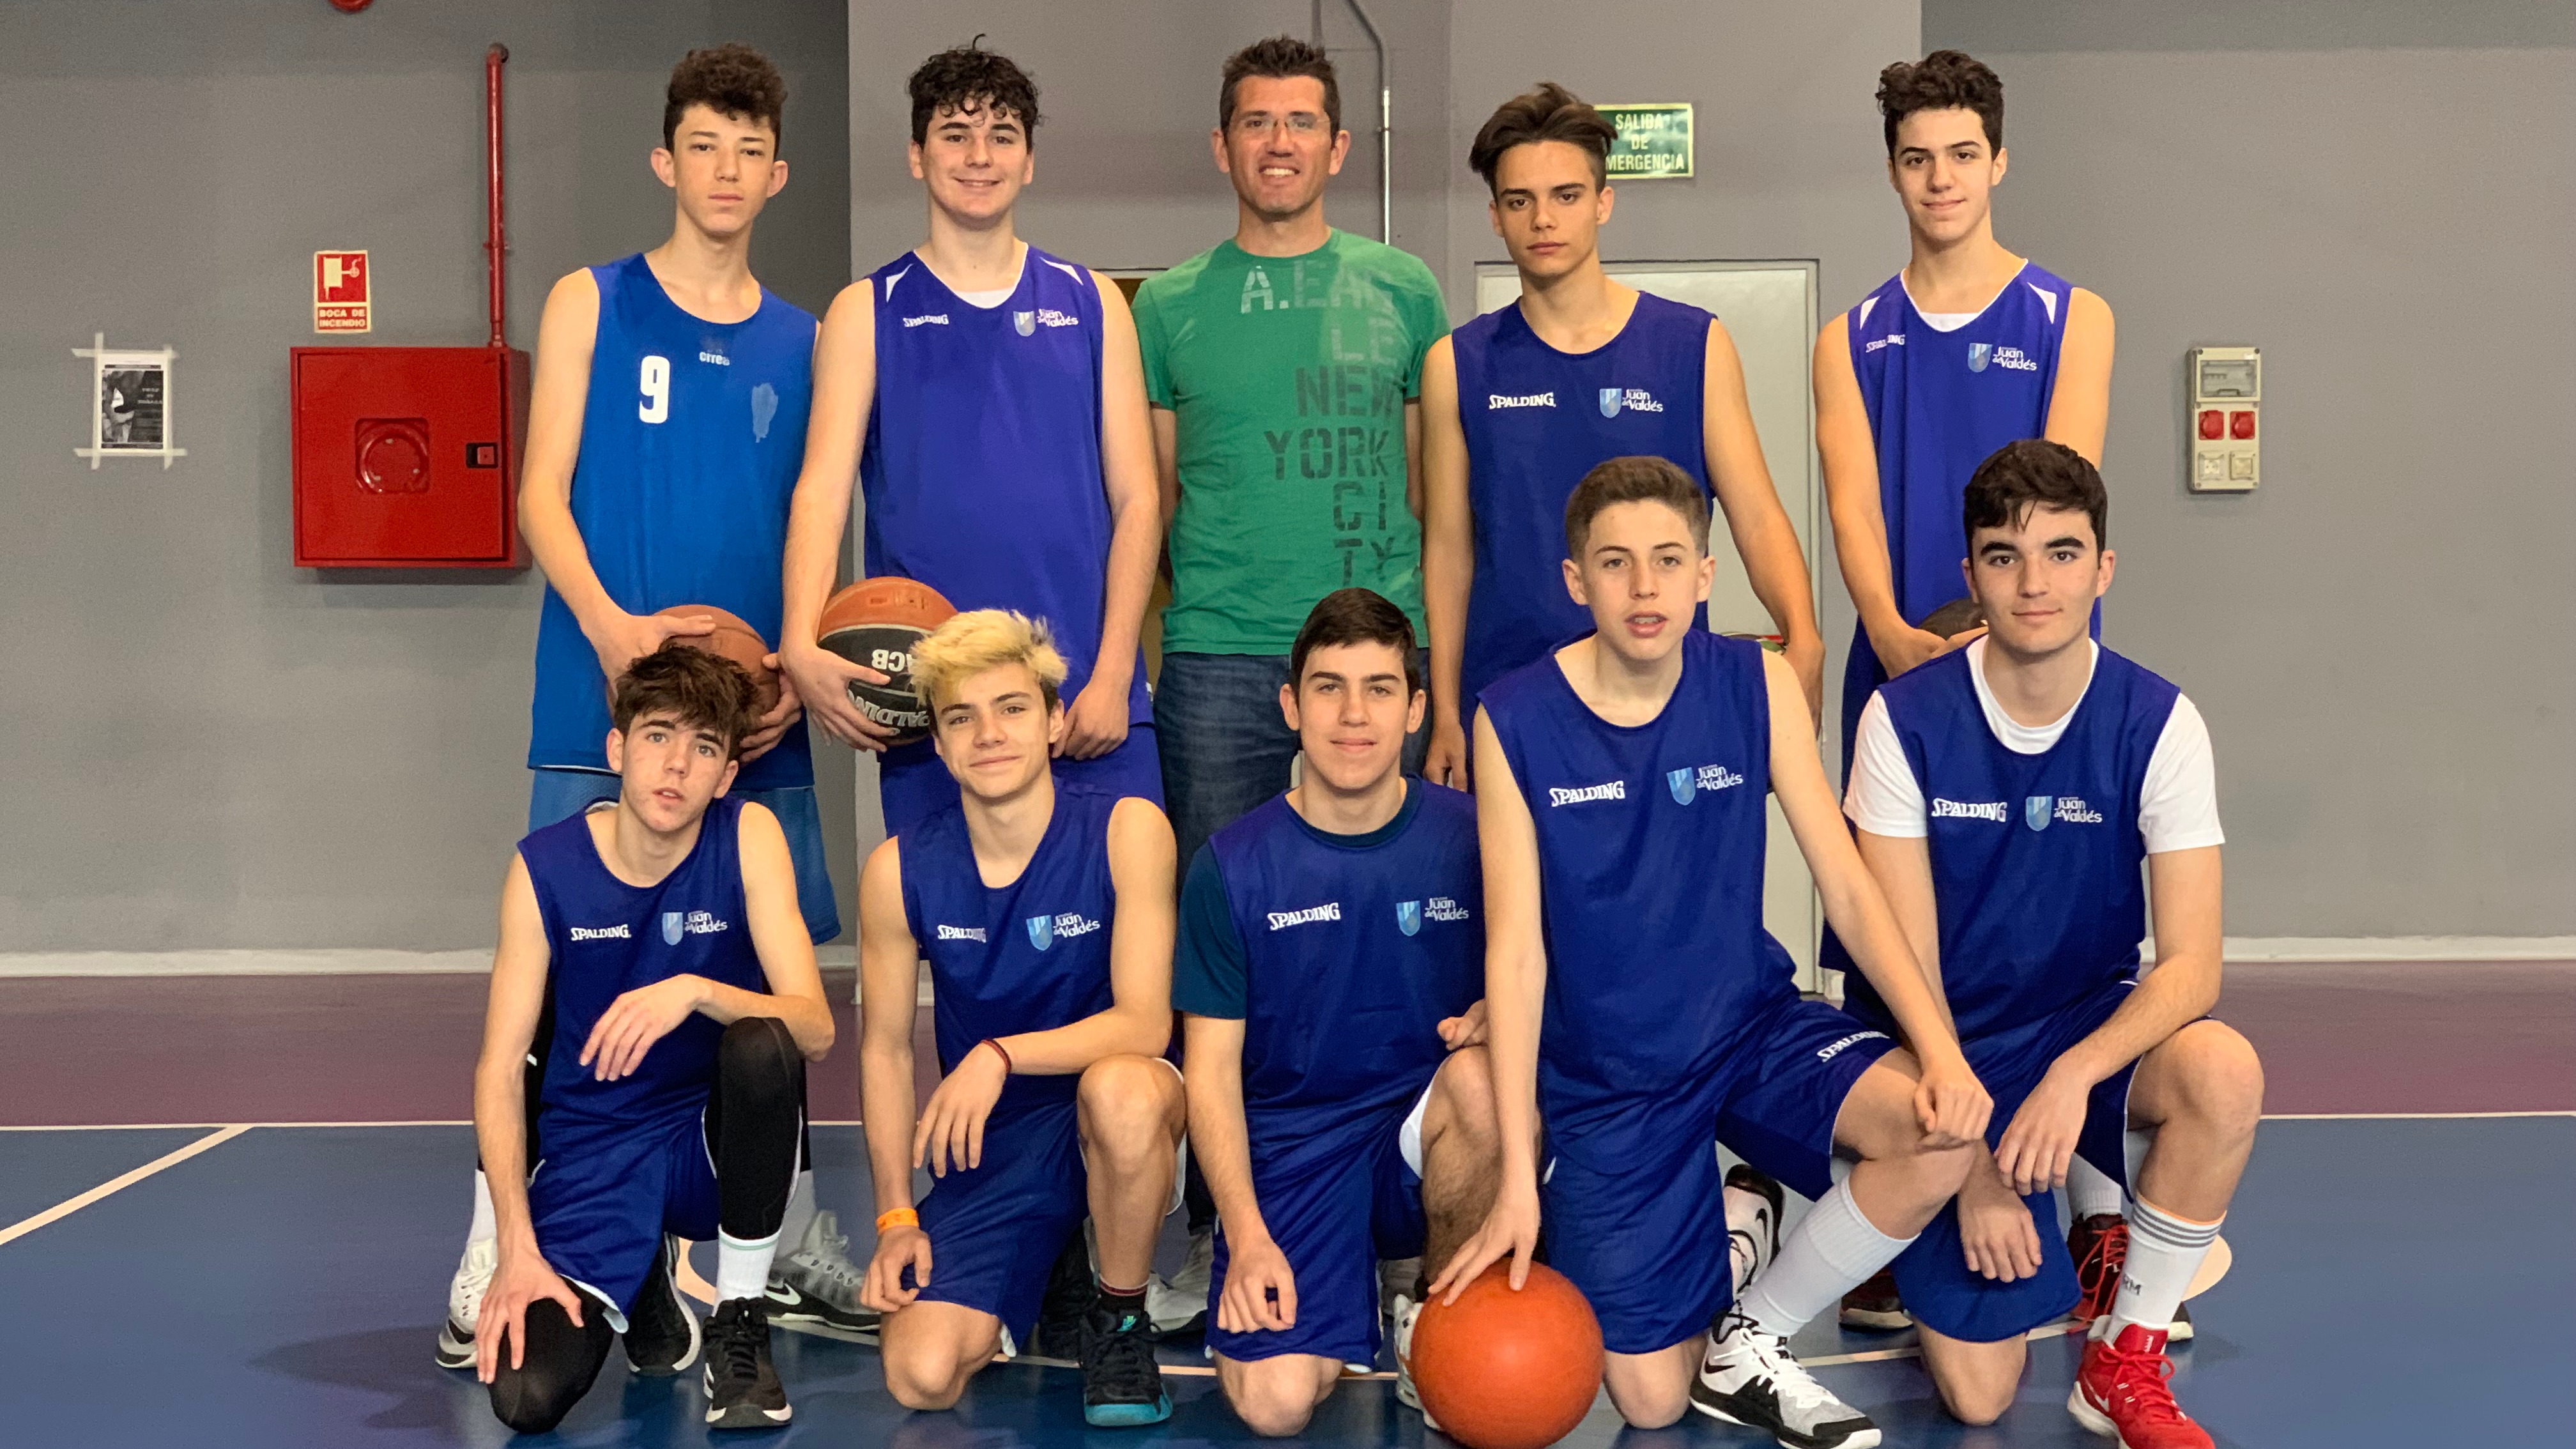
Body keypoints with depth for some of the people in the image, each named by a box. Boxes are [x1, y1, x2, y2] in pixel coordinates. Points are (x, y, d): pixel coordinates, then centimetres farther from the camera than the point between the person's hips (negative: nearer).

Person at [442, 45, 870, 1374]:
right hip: (603, 712, -3)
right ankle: (494, 1281, 1)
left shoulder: (801, 341, 14)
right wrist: (608, 623, -18)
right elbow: (542, 491, 0)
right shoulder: (593, 305, 6)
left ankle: (797, 1260, 19)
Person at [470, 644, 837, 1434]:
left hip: (717, 1141, 0)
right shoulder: (544, 867, -9)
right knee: (527, 1396, -22)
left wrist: (694, 992, -37)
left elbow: (814, 1028, -18)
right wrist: (519, 1249, -17)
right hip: (592, 1156, 0)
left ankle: (741, 1324, -12)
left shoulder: (750, 836, -10)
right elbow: (500, 1072, -8)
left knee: (761, 1045, -34)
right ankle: (642, 1286, 15)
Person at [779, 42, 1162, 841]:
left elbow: (1136, 498, 7)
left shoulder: (1090, 303, 11)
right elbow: (822, 489, -4)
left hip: (1088, 703, 1)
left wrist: (1112, 671, -6)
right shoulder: (869, 312, 7)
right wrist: (801, 644, -22)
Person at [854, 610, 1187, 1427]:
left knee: (1121, 1088, -40)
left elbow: (1145, 1024, -19)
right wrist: (896, 1216, 0)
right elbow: (886, 1048, 5)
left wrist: (998, 1055, -32)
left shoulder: (1125, 832, -13)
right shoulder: (899, 873, -6)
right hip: (990, 1145, 2)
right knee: (922, 1378, -17)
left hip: (1118, 1116, -2)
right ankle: (1034, 1284, 20)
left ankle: (1120, 1320, -11)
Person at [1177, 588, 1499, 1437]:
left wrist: (1494, 1017, -17)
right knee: (1274, 1403, -23)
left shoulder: (1471, 837, -2)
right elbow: (1213, 1067, -2)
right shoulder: (1233, 866, -3)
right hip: (1289, 1148, -1)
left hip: (1425, 1142, 1)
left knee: (1481, 1079, -34)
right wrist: (1248, 1239, -13)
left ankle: (1441, 1316, -6)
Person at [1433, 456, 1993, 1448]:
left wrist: (1940, 1051, -21)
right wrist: (1516, 1179, -16)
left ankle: (1748, 1343, -2)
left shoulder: (1757, 686, -6)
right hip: (1606, 1078, -2)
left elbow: (1847, 888, -6)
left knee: (1941, 1137, -27)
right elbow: (1515, 949, -12)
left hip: (1754, 1028, 2)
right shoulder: (1515, 721, -12)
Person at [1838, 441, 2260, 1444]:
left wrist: (2074, 1074, -36)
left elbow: (2191, 965, -17)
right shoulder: (1905, 720, -13)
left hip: (2090, 1025, 1)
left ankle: (2123, 1359, -12)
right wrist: (1972, 1164, -17)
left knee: (2223, 1073, -34)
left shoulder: (2157, 724, -11)